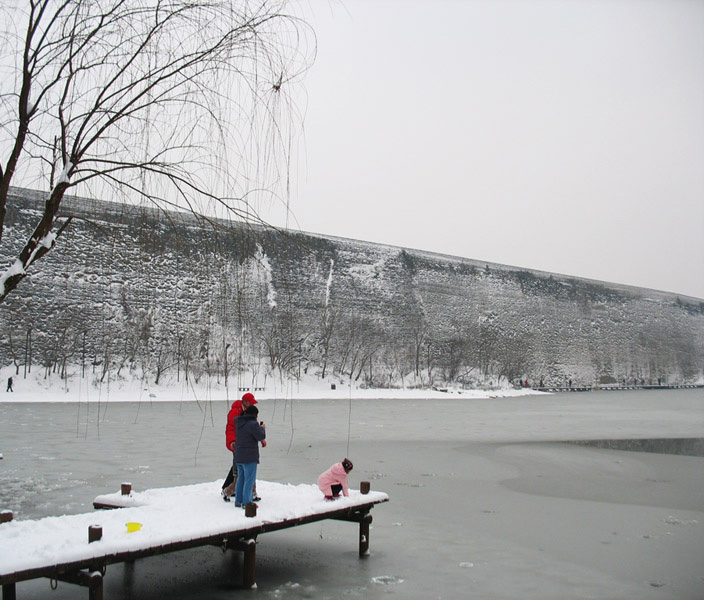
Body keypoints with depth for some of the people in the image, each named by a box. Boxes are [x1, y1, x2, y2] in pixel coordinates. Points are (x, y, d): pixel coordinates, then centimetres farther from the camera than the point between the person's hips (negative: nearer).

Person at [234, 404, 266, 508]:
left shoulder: (239, 423, 8)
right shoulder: (253, 424, -16)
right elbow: (261, 436, -12)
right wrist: (262, 428, 6)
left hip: (239, 456, 8)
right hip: (250, 456, -8)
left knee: (241, 478, 16)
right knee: (249, 479, -2)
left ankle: (238, 500, 21)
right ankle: (247, 502, -3)